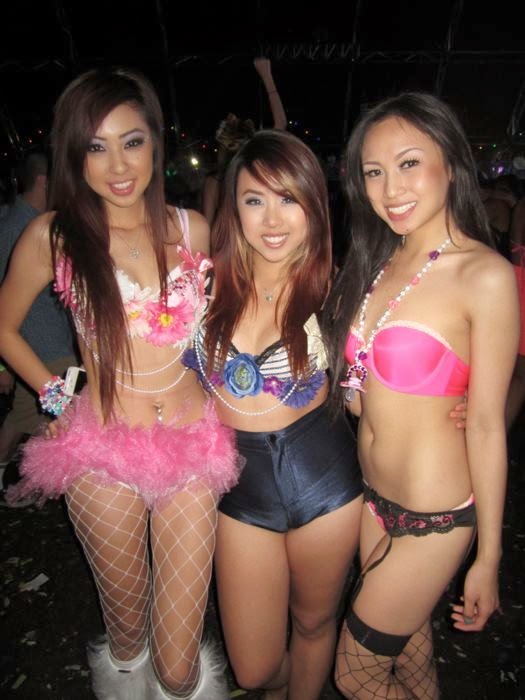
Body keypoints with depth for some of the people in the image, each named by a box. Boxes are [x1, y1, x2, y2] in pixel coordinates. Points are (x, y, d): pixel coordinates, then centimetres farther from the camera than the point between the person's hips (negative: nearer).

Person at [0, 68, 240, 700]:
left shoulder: (192, 230, 2)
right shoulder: (52, 235, -4)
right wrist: (56, 396, 2)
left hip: (193, 449, 1)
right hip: (103, 454, 0)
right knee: (127, 624, 22)